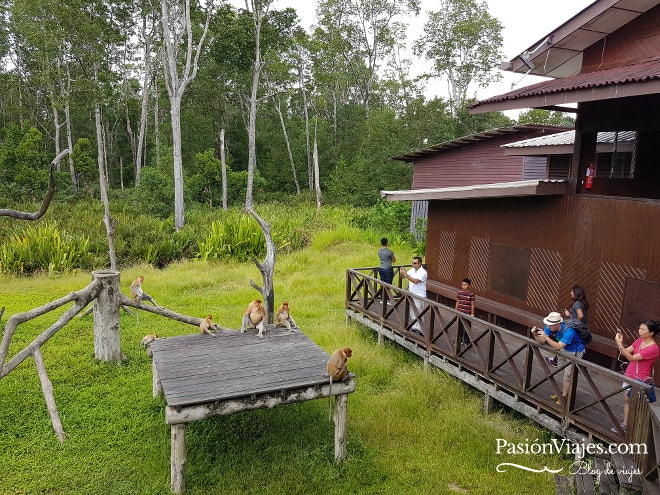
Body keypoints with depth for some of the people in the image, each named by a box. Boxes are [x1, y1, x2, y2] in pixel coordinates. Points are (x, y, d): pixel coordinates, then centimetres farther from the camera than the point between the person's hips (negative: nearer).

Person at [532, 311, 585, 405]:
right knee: (566, 373, 19)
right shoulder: (550, 327, -20)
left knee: (568, 375, -1)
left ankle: (564, 397, 11)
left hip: (575, 352, -7)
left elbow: (558, 347, -44)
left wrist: (546, 337, -51)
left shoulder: (568, 331, -39)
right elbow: (542, 341, -16)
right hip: (564, 350, 7)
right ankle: (564, 393, 33)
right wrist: (535, 335, -35)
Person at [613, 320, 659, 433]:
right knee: (627, 400, 15)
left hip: (640, 380, -7)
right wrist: (620, 342, -14)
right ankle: (625, 425, 26)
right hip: (629, 376, 7)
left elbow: (632, 358, -24)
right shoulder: (639, 341, 2)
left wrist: (619, 344, -30)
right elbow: (625, 352, 2)